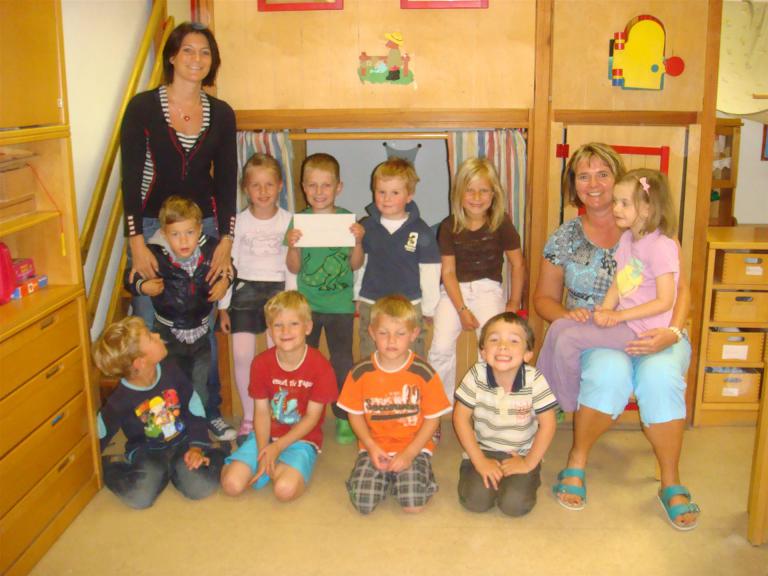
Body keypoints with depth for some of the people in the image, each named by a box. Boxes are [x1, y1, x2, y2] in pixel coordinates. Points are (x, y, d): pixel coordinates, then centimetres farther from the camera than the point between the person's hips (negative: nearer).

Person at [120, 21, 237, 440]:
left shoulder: (221, 113, 5)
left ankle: (209, 413, 22)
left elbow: (227, 180, 5)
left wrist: (226, 240, -3)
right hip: (152, 227, -2)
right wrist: (136, 242, -11)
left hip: (205, 226, 2)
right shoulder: (142, 107, -3)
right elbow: (130, 178, -5)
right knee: (149, 327, 1)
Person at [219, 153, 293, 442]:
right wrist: (223, 306, 5)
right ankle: (248, 417, 12)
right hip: (245, 290, 1)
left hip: (279, 290, -1)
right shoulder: (239, 222, 3)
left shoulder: (289, 220, 0)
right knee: (242, 355, -4)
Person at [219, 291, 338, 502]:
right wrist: (264, 452, -17)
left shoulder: (320, 366, -15)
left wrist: (277, 447, -16)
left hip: (301, 439, -3)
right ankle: (270, 463, 11)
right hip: (266, 436, 3)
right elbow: (262, 411, -3)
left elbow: (312, 417, -10)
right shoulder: (261, 363, -5)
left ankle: (281, 467, 5)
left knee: (285, 490, -30)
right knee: (232, 485, -17)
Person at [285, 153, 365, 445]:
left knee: (342, 363, 6)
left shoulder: (348, 219, -4)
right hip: (307, 303, 1)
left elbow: (355, 264, -2)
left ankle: (344, 419, 19)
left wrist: (358, 241, -18)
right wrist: (292, 246, -18)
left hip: (340, 304, -1)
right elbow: (294, 268, -1)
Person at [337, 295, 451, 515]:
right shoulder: (360, 373, -5)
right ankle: (385, 478, 17)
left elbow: (432, 418, -5)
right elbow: (355, 414, 4)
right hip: (374, 448, 2)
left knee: (413, 505, -19)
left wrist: (409, 453, -14)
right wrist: (371, 447, -10)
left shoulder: (424, 373, -9)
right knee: (363, 504, -15)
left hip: (413, 448, -1)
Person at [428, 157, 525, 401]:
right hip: (454, 290, 1)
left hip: (488, 288, 0)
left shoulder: (501, 223, -4)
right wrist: (462, 309, -11)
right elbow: (448, 272, -4)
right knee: (441, 347, -18)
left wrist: (514, 303, 3)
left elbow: (517, 264, 4)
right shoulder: (449, 227, -3)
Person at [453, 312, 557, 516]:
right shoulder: (476, 376, -17)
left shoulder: (535, 380, -19)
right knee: (475, 500, -18)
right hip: (483, 451, 1)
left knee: (515, 504, -20)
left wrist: (529, 464, -10)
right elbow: (460, 417, -9)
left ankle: (530, 477, 12)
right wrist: (480, 461, -11)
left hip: (521, 454, -1)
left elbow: (547, 424, -10)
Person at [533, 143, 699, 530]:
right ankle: (577, 461, -12)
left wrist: (672, 332, -17)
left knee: (659, 377, -34)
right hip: (593, 338, 0)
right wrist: (567, 315, -11)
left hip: (653, 336, 0)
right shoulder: (565, 238, 6)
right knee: (610, 372, -35)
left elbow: (680, 288, 1)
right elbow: (543, 298, 12)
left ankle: (671, 483, -14)